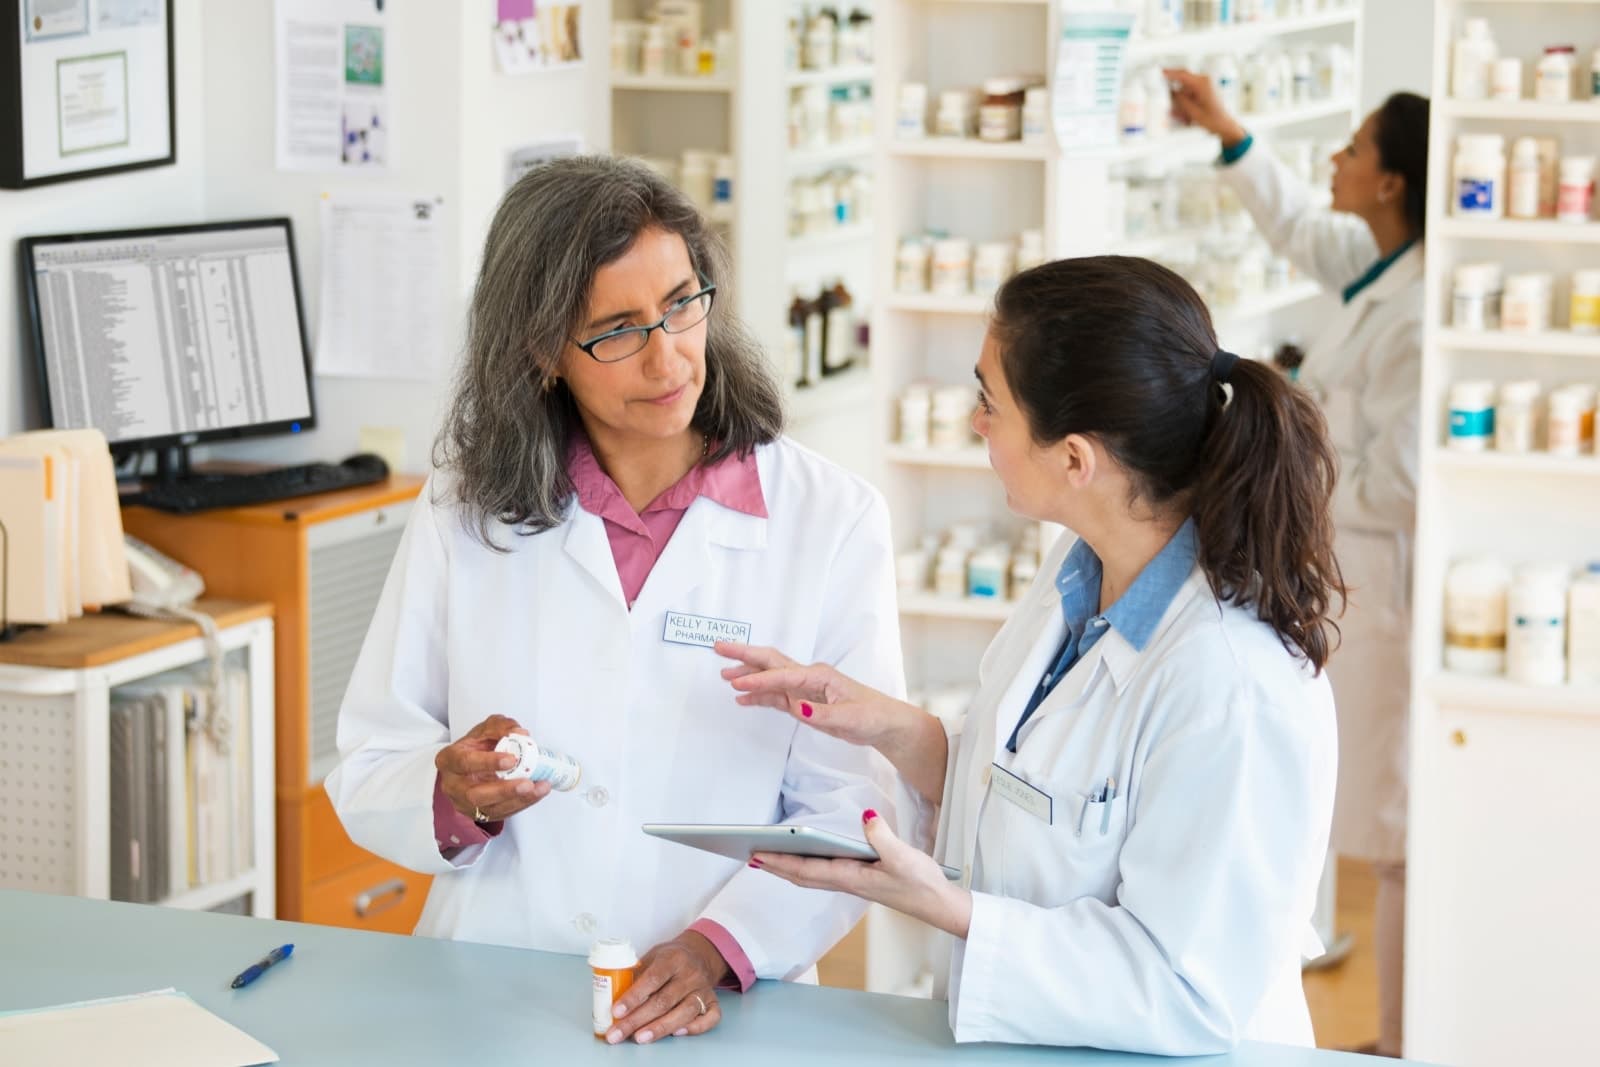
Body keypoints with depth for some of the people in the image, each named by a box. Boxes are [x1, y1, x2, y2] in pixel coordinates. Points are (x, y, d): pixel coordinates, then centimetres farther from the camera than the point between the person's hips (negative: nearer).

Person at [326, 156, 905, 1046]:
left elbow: (851, 809, -2)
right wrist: (456, 797, -11)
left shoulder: (833, 521, 3)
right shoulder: (466, 511, 9)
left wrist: (718, 948, -17)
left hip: (711, 1013, -2)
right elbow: (367, 778, 10)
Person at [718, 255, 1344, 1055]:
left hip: (1150, 1053, -8)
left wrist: (936, 904, -20)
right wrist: (894, 731, 1)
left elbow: (1184, 995, -19)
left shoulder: (1234, 691, -23)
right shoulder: (1079, 571, 2)